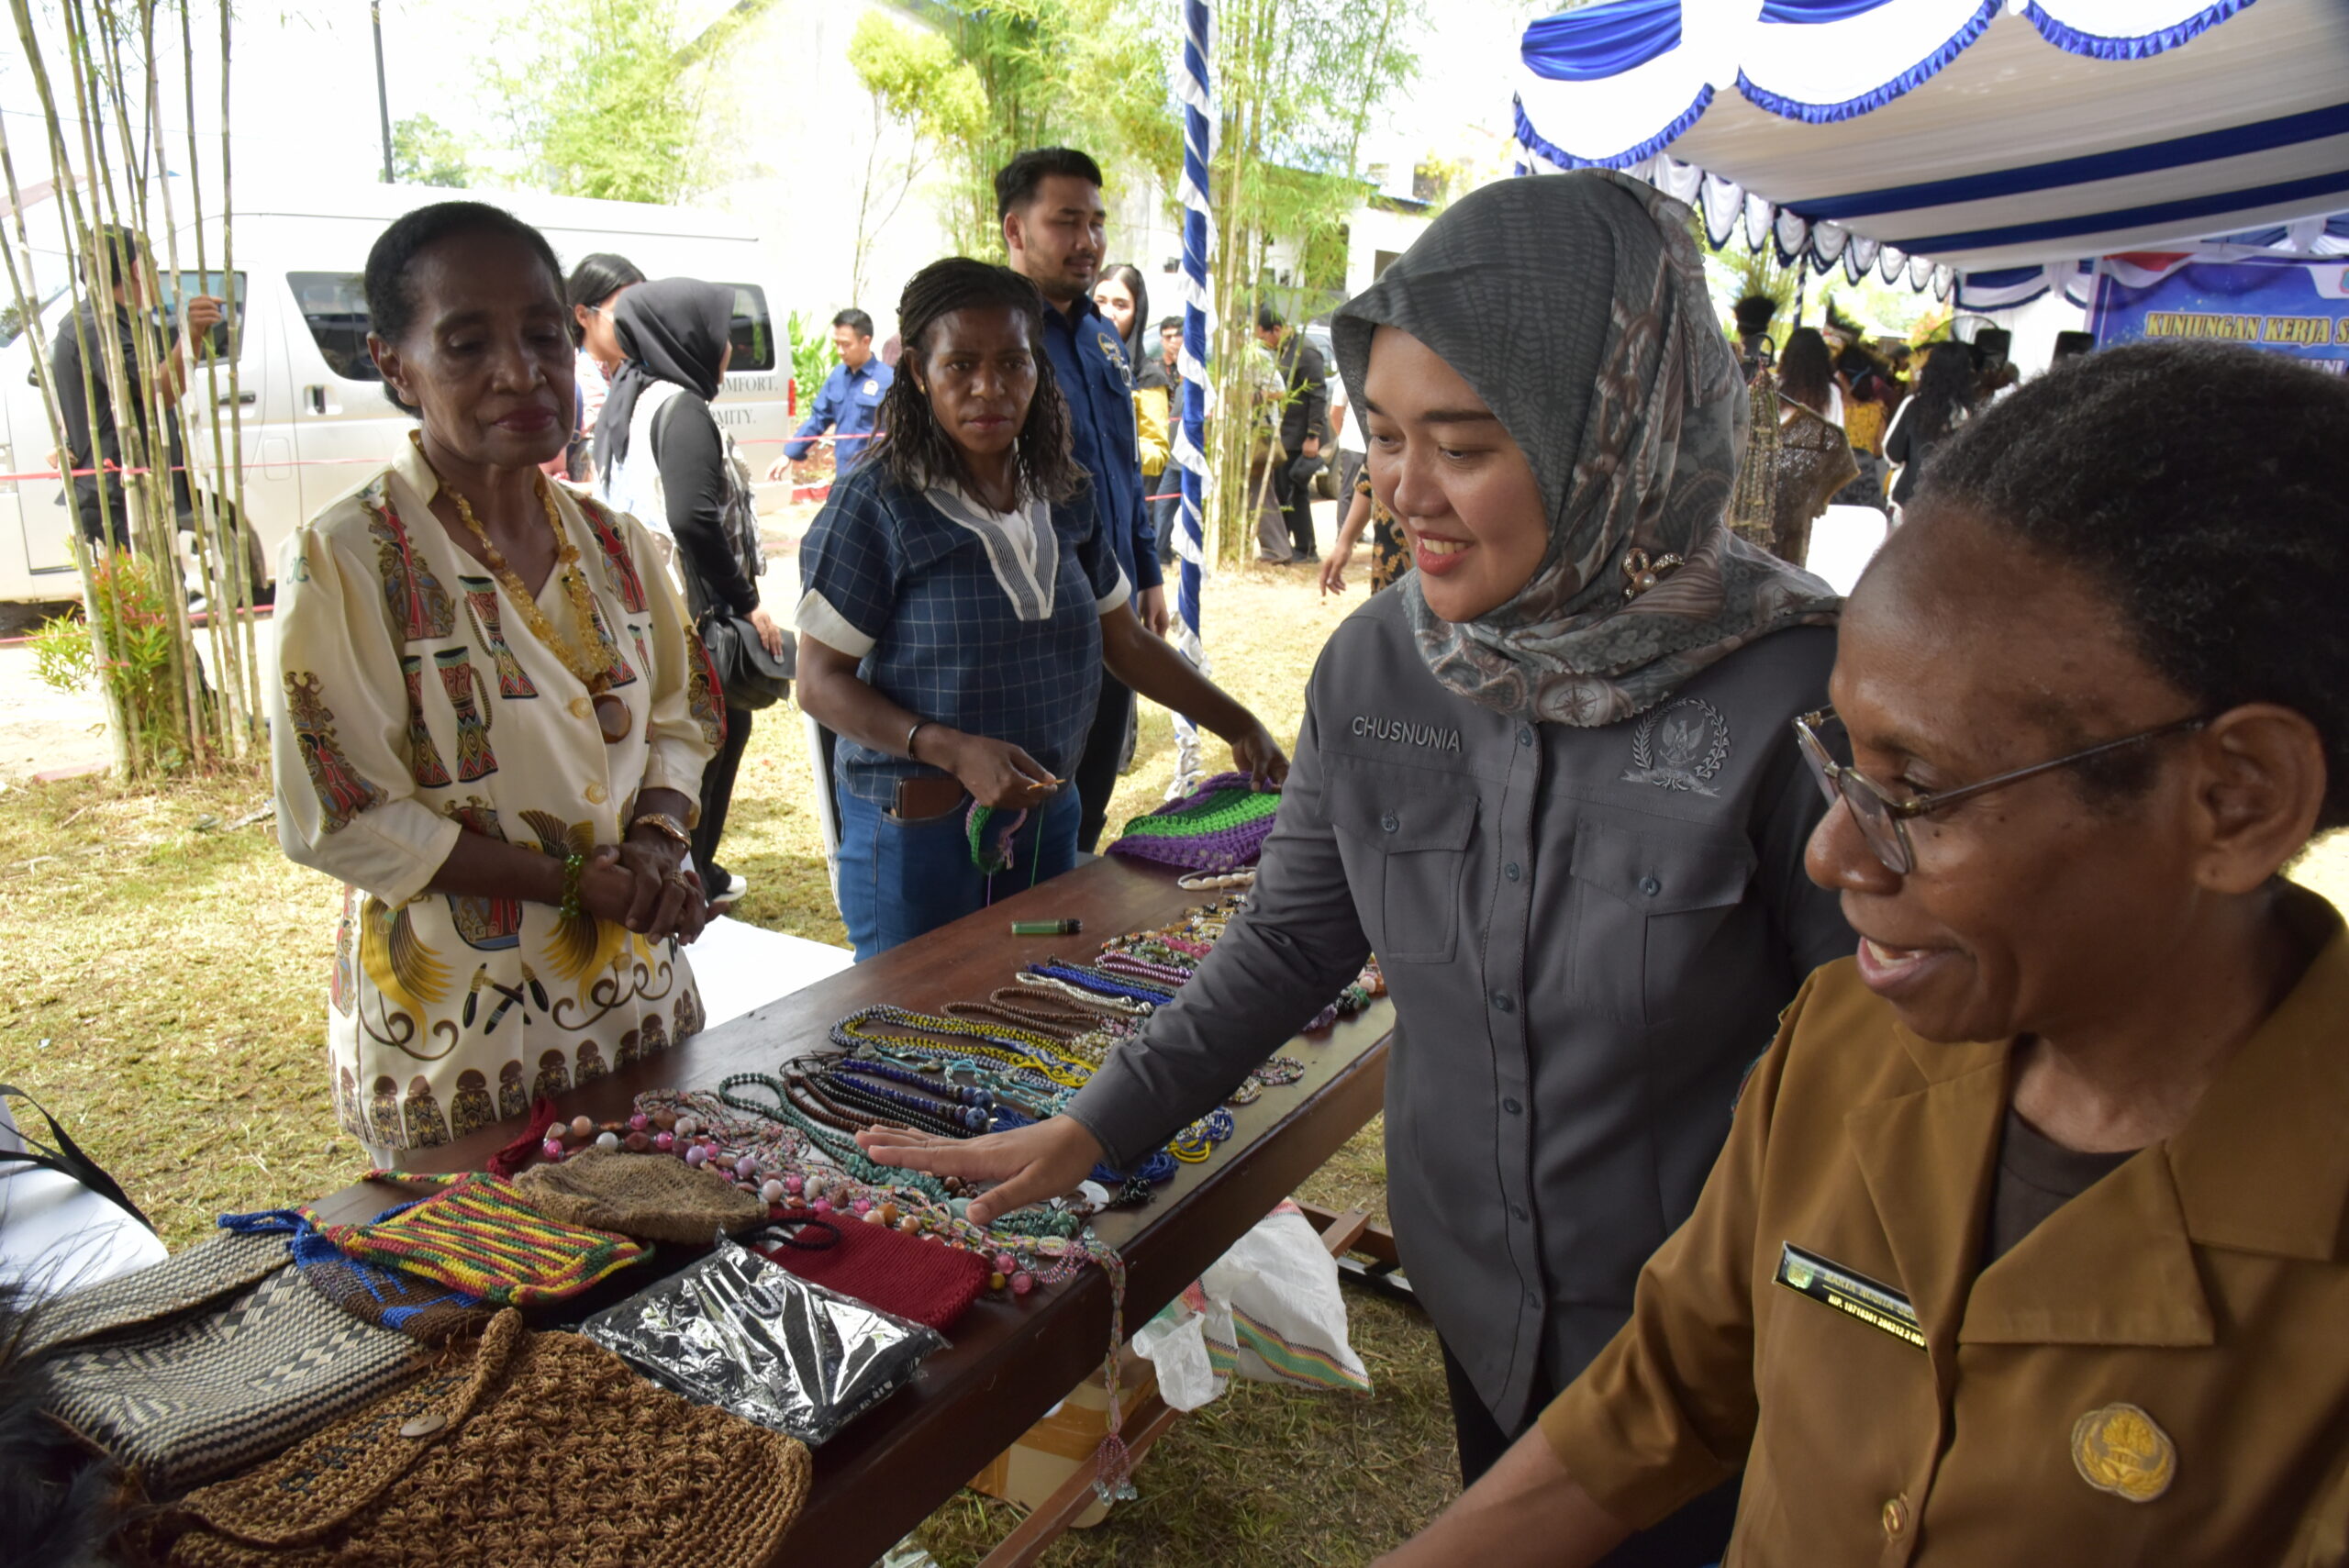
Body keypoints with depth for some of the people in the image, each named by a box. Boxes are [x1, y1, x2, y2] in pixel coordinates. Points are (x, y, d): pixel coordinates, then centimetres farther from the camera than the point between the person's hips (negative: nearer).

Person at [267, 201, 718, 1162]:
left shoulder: (613, 544, 4)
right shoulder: (344, 559, -14)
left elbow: (679, 721, 10)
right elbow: (335, 819, -15)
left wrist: (656, 844, -12)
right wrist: (577, 880, -19)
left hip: (638, 998, 6)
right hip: (454, 1034, -5)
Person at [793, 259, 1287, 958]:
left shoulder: (1060, 499, 5)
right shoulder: (876, 506, -11)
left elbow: (1127, 642, 12)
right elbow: (821, 683, -11)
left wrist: (1238, 724, 5)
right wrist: (954, 750, -24)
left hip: (1046, 816, 5)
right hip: (917, 829, -5)